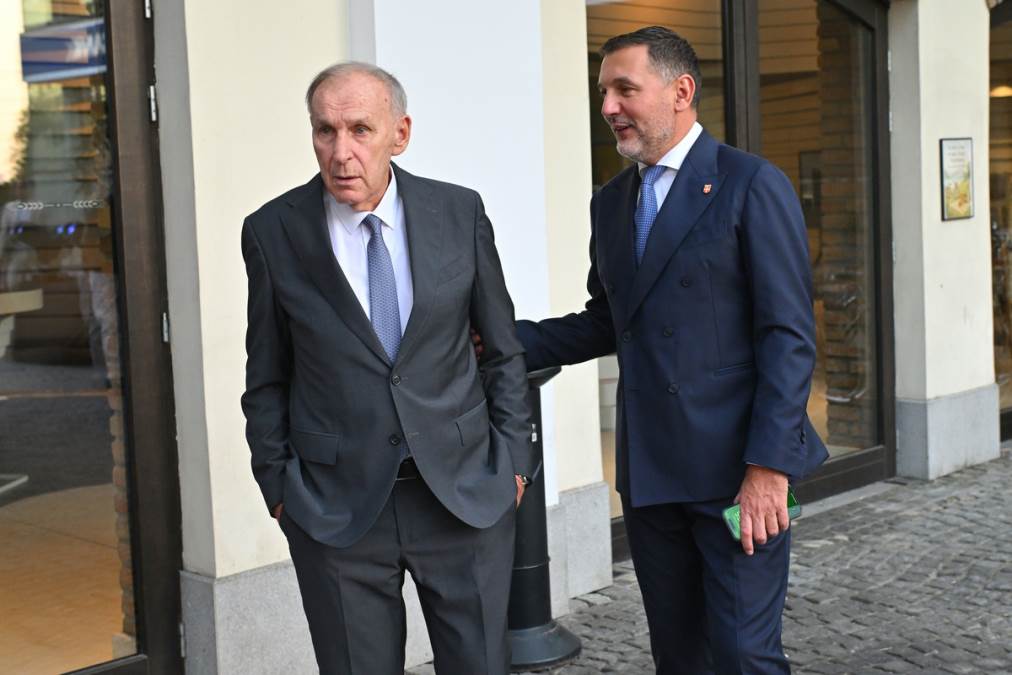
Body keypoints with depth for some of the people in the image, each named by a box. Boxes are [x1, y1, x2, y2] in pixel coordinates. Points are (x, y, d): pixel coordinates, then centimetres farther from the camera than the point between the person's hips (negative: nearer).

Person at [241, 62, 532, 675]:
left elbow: (503, 348, 7)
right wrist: (277, 484, 3)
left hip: (465, 490, 1)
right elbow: (267, 378, 5)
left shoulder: (459, 213, -2)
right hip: (336, 504, -1)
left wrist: (512, 458, 5)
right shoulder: (274, 232, -4)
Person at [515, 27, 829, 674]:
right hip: (649, 472, 6)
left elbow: (789, 335, -11)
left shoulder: (753, 185, -7)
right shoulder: (610, 202, 14)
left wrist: (768, 466, -17)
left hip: (736, 467, -6)